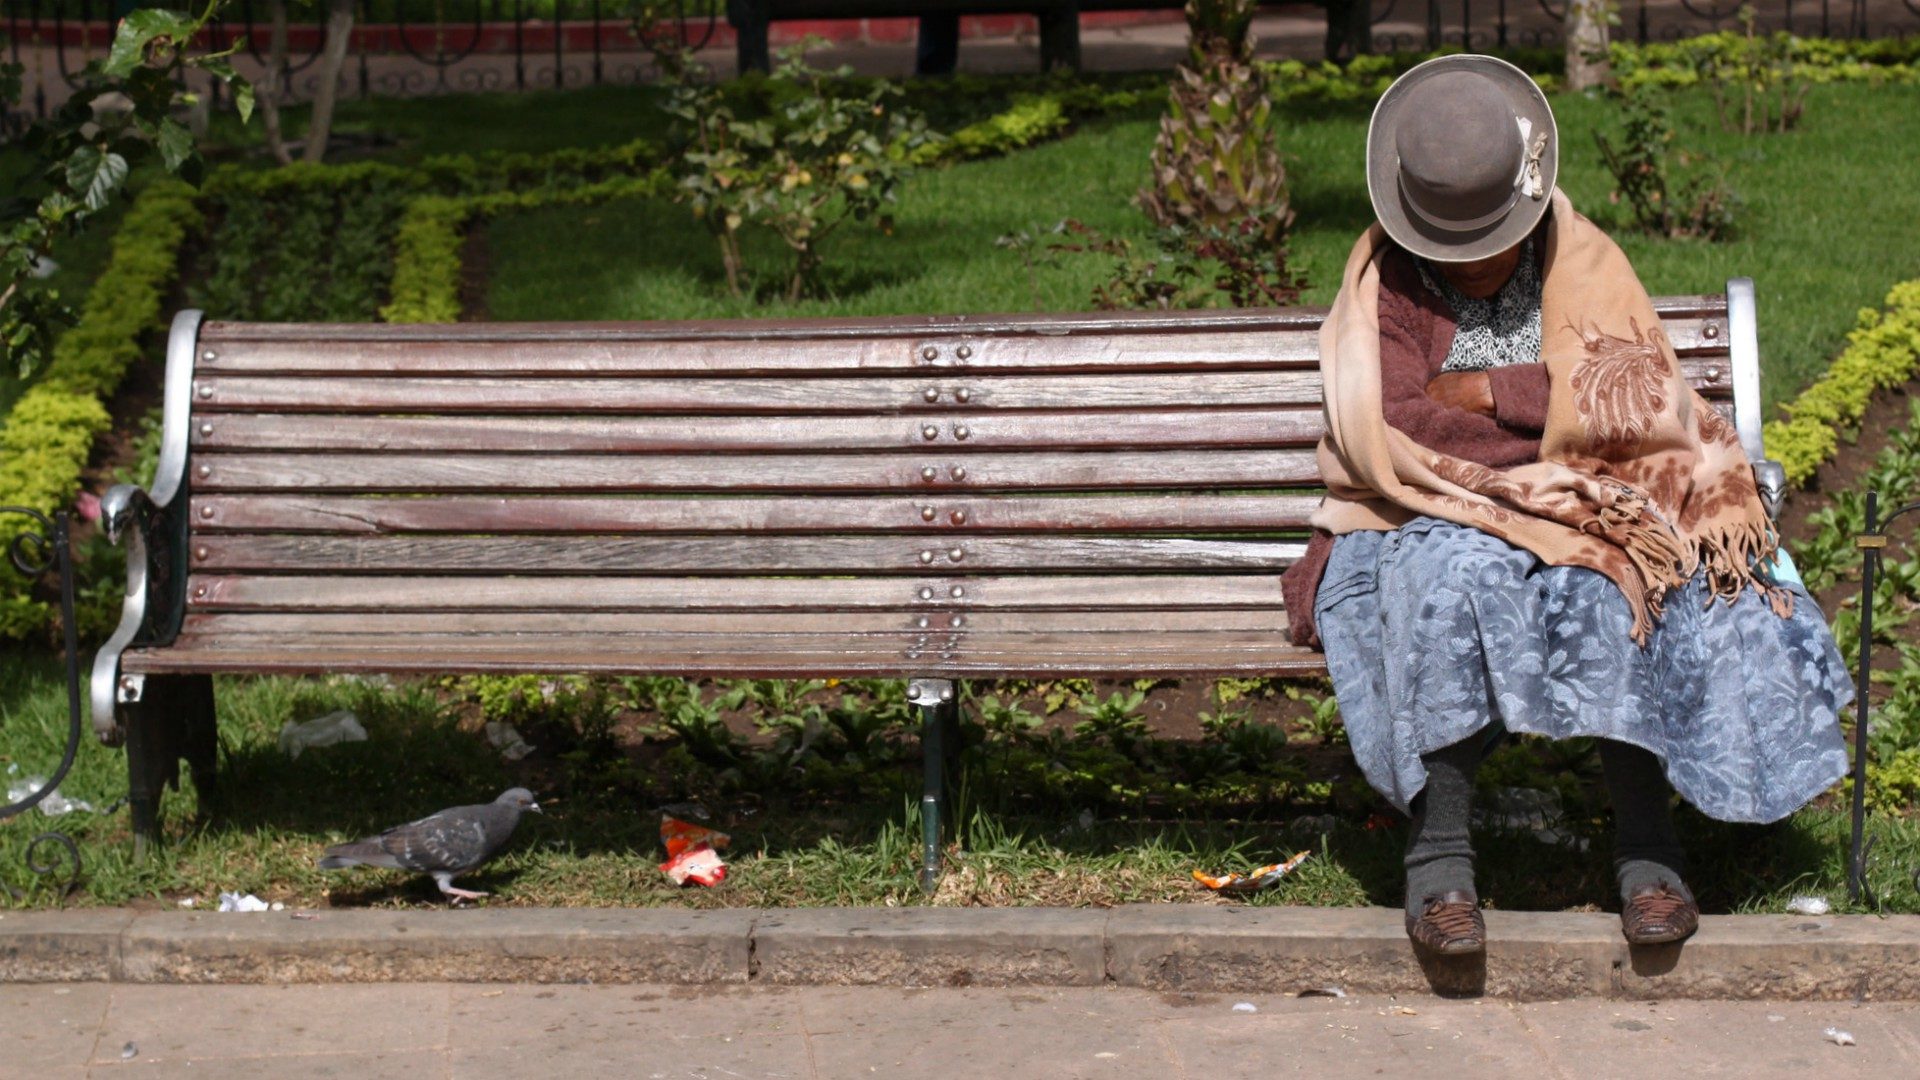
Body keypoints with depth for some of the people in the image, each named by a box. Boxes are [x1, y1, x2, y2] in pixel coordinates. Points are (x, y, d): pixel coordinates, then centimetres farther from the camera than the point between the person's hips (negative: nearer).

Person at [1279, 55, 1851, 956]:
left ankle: (1644, 836, -23)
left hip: (1581, 510, 2)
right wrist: (1550, 407, -15)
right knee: (1452, 574, -36)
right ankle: (1439, 848, -31)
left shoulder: (1584, 263, 5)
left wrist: (1480, 392, -10)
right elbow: (1388, 434, -16)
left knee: (1632, 576, -31)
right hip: (1431, 518, -2)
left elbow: (1637, 402, -9)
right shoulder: (1385, 281, -1)